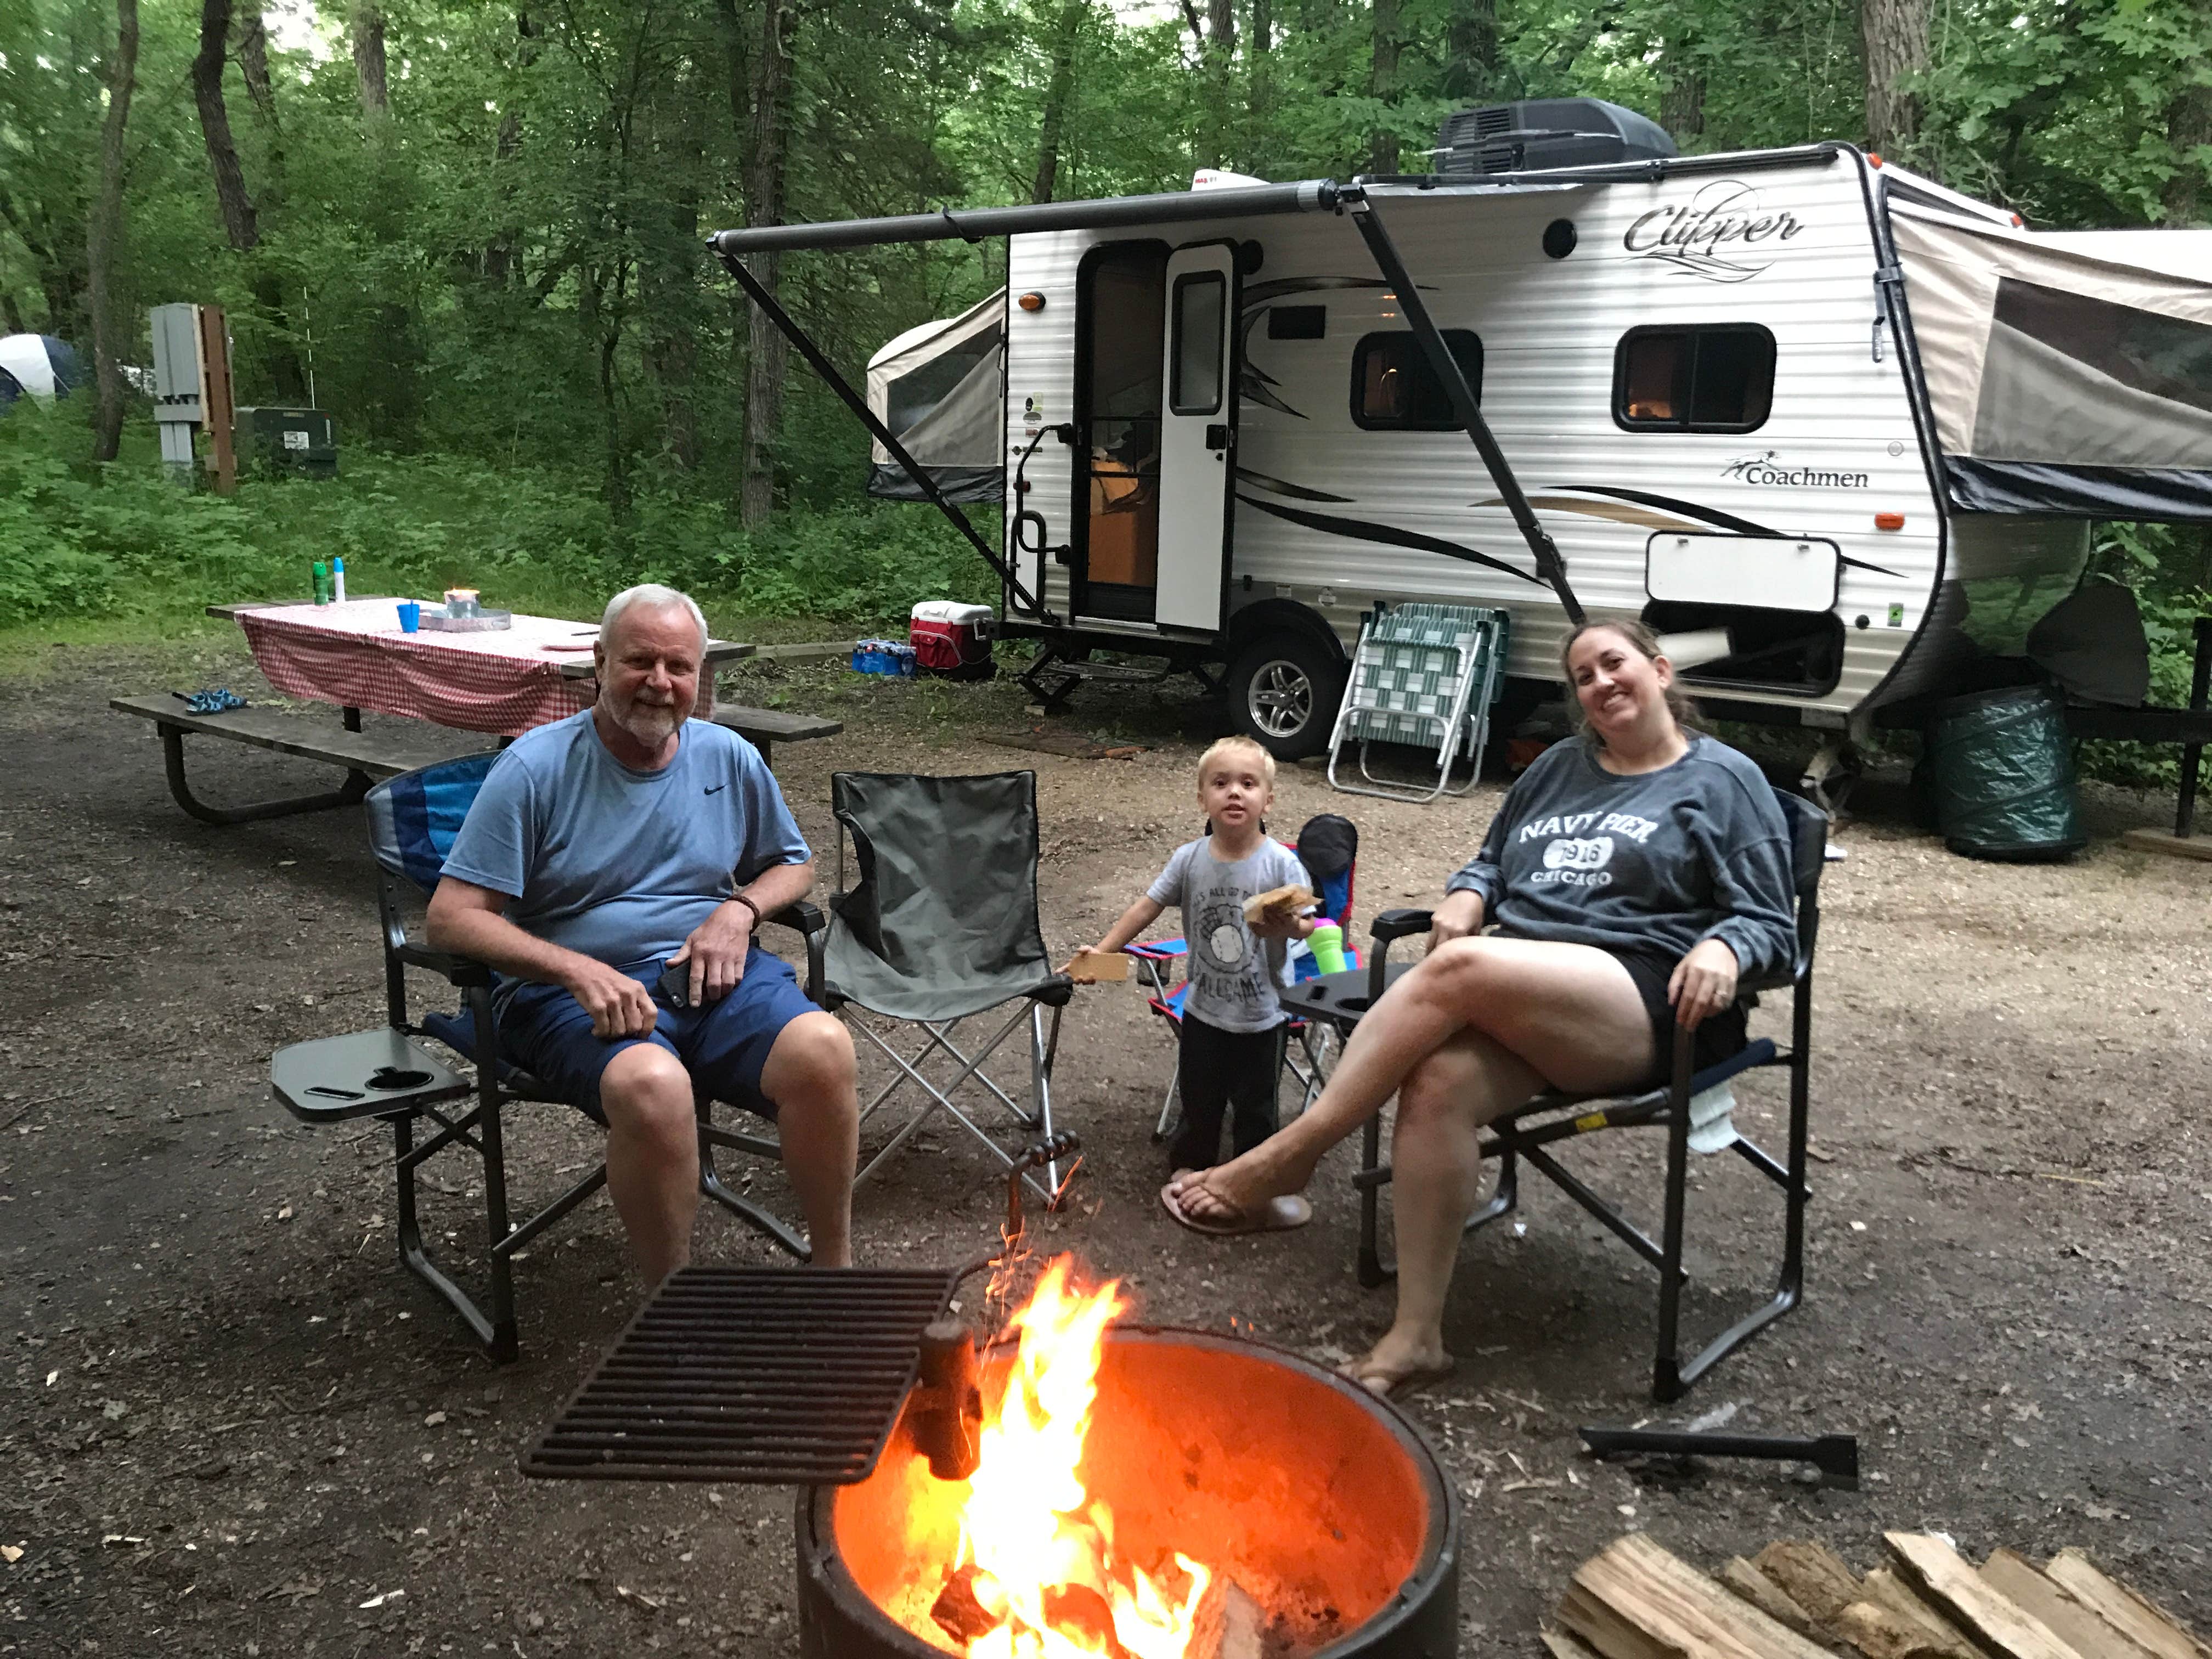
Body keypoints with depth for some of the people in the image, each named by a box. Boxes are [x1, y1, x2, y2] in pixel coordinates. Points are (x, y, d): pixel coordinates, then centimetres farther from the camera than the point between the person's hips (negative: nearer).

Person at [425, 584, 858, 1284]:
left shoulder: (729, 757, 10)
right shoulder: (535, 768, -3)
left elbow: (794, 864, 23)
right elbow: (450, 918, -7)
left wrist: (740, 909, -1)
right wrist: (579, 970, -22)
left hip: (713, 976, 4)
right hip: (578, 991, -3)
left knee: (823, 1047, -29)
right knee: (653, 1083, -38)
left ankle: (835, 1270, -9)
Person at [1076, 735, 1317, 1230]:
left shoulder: (1281, 863, -17)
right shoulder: (1189, 860, -9)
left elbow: (1305, 925, -18)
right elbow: (1148, 907, -3)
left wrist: (1287, 926, -41)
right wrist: (1102, 950, -6)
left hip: (1261, 1016, -2)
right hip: (1203, 1009, 2)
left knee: (1255, 1105, 13)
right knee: (1199, 1097, 20)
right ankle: (1191, 1166, 44)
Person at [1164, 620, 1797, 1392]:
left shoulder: (1724, 780, 10)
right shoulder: (1558, 768, 26)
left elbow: (1771, 921, 5)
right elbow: (1492, 864, 31)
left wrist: (1723, 950, -19)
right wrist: (1465, 899, 7)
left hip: (1642, 1003, -5)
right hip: (1521, 991, 5)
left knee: (1460, 968, -33)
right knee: (1439, 1079, -30)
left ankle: (1288, 1155, -26)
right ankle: (1416, 1335, -24)